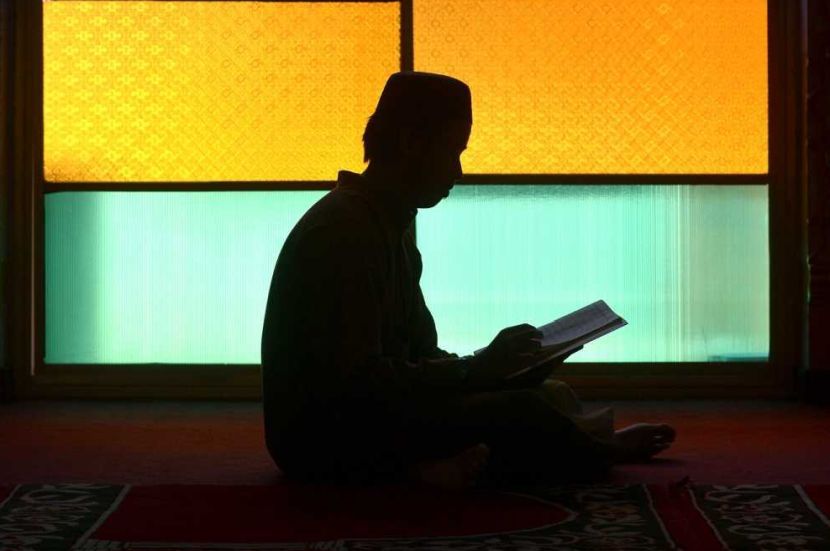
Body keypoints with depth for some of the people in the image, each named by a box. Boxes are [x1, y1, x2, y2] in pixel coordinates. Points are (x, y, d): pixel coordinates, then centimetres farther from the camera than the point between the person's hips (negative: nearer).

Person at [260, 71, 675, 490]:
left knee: (551, 394, 5)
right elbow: (355, 381, -24)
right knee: (522, 411, -17)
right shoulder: (344, 230, -17)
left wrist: (487, 367, -1)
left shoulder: (391, 230, 15)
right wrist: (477, 368, -18)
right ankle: (599, 453, 8)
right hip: (326, 437, -10)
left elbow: (420, 355, 16)